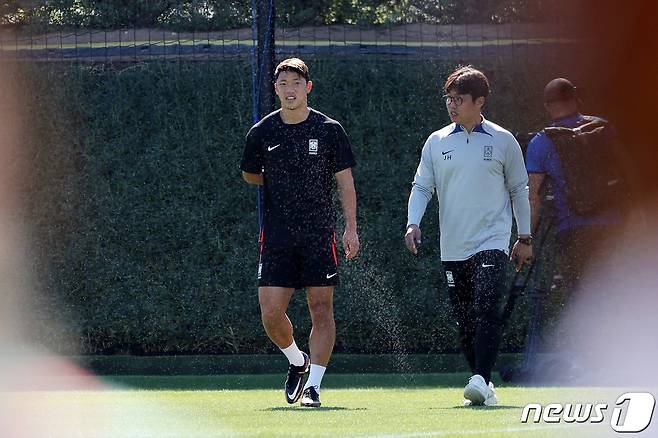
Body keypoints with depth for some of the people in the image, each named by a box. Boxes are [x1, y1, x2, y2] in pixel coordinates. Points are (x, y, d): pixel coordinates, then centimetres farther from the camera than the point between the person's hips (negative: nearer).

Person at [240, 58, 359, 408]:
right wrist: (279, 182, 12)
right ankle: (297, 361, 23)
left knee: (321, 308, -5)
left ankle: (313, 385, -1)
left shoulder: (329, 130, 0)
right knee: (271, 313, -4)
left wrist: (351, 229, -6)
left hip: (319, 235, -2)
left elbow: (345, 181, 0)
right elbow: (249, 174, 21)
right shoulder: (262, 132, 4)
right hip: (277, 236, 2)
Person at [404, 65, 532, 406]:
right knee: (464, 319, 5)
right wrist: (413, 223, -9)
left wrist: (524, 238, 12)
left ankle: (481, 380, -26)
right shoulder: (437, 142, 9)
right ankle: (482, 387, 13)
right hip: (453, 248, 3)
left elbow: (519, 189, 11)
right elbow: (421, 186, 9)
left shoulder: (502, 141, 4)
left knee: (486, 310, -20)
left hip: (492, 242, -3)